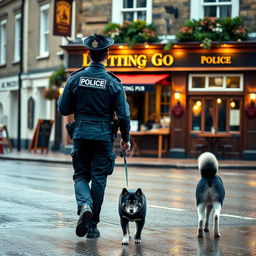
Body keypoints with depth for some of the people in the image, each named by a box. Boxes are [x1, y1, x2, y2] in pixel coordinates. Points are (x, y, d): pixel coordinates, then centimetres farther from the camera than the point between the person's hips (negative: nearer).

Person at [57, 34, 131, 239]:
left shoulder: (76, 78, -3)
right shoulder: (113, 82, -5)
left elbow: (64, 109, 1)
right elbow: (123, 115, -5)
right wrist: (125, 139, 9)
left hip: (81, 135, 1)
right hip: (104, 137, -1)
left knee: (81, 175, 13)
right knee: (98, 179, 6)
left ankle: (85, 205, -17)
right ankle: (92, 226, 9)